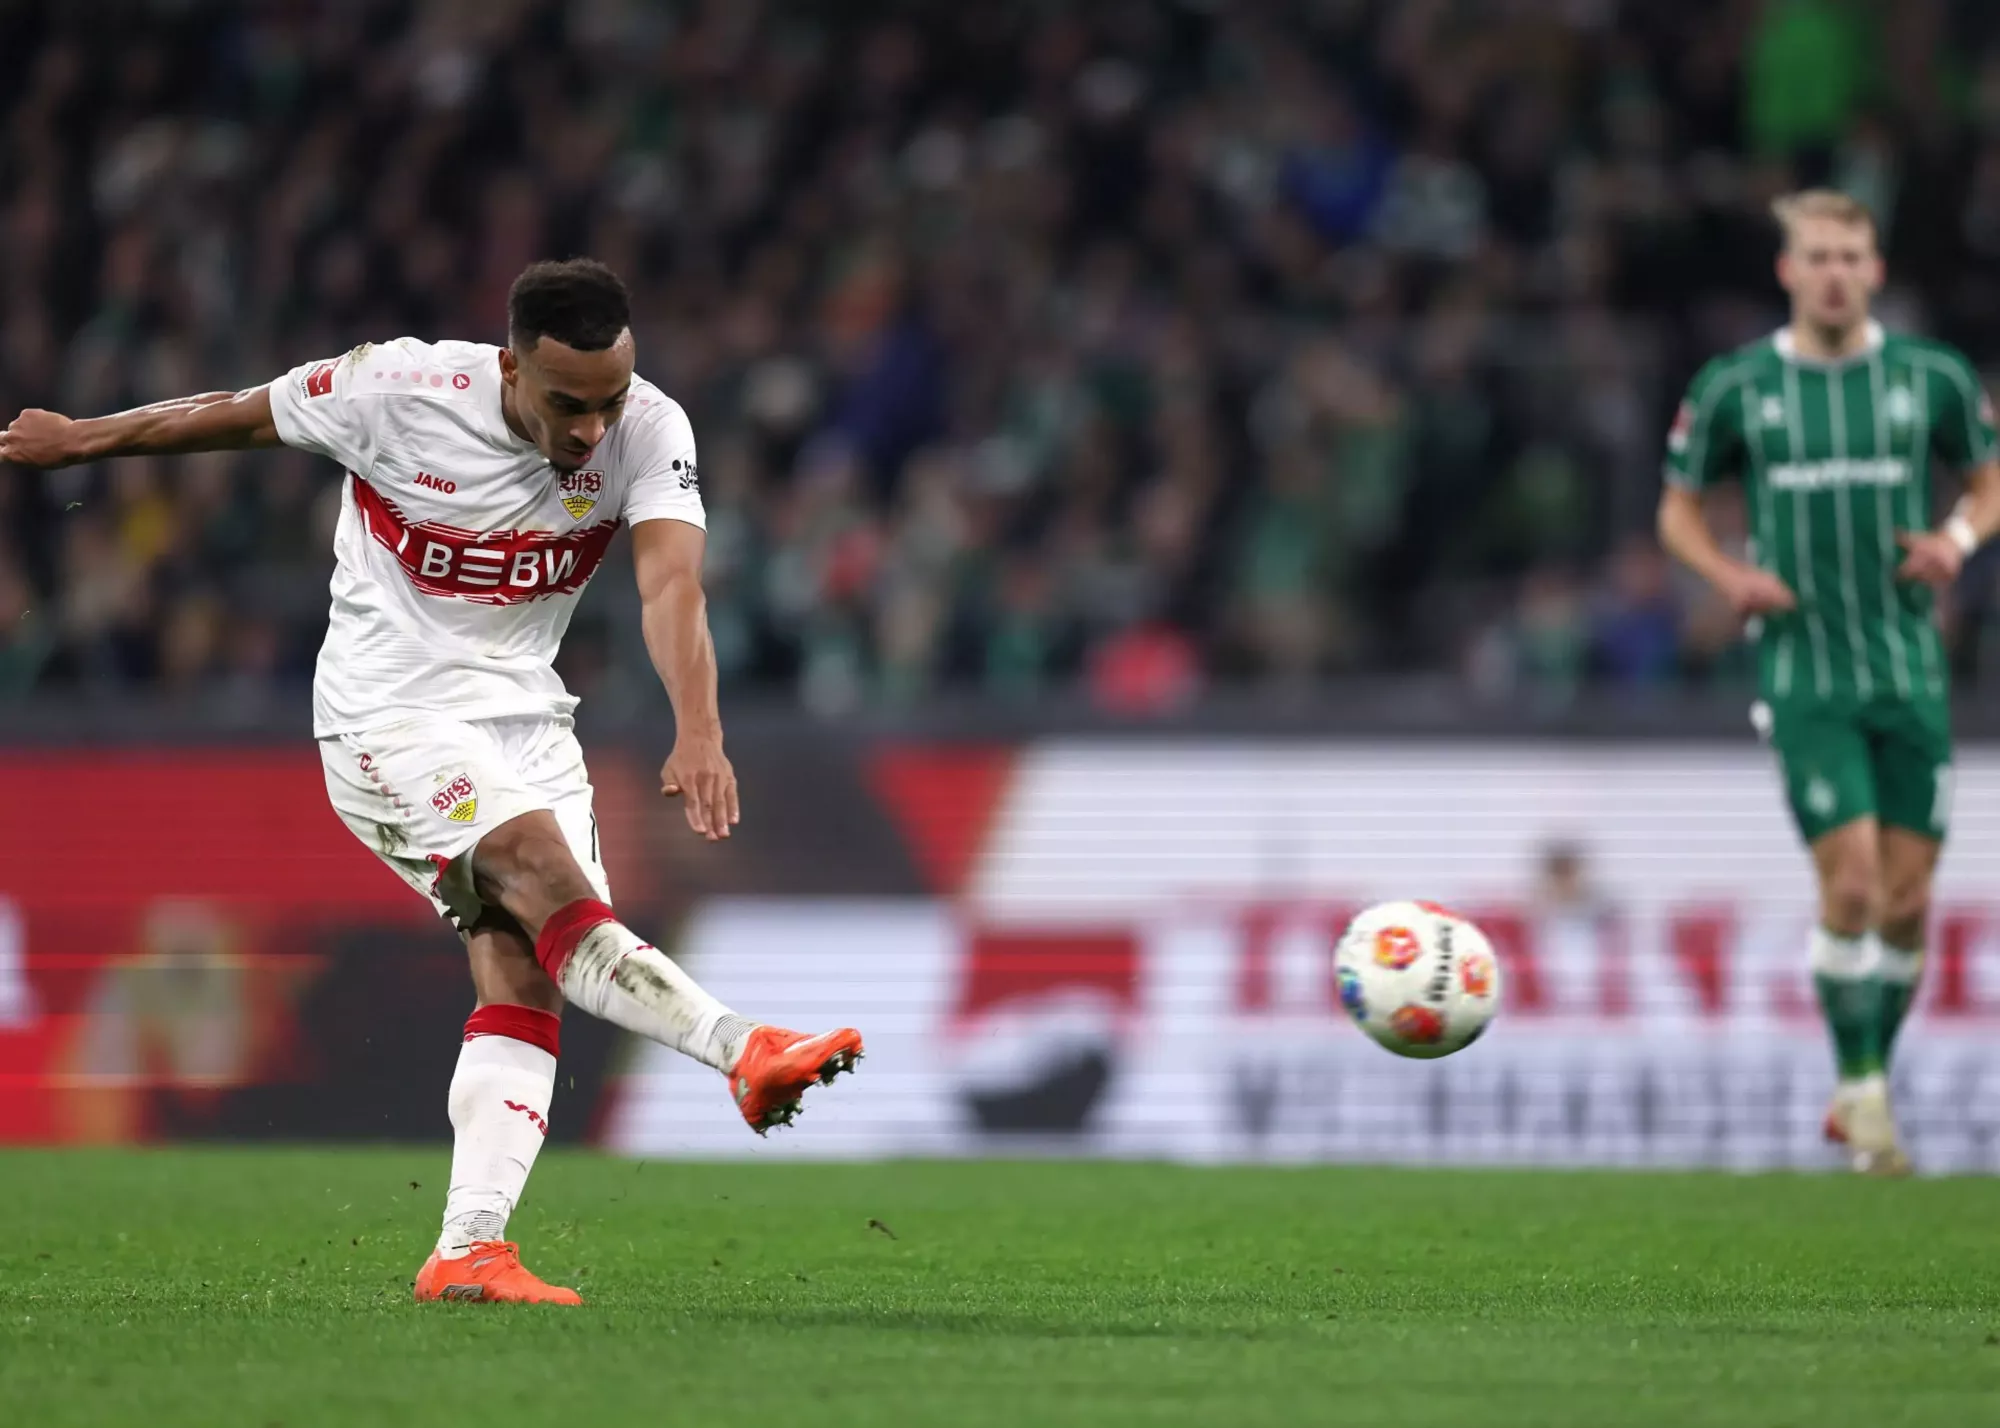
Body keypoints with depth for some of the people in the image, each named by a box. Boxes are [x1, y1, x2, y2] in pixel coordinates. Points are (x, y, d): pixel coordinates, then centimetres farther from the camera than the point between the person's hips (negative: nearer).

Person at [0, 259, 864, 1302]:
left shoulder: (649, 431, -12)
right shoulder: (399, 392, -18)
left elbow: (671, 585, -26)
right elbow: (238, 418, -2)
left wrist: (698, 732, -43)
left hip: (524, 714, 4)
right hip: (389, 713, -4)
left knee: (523, 978, -8)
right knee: (549, 885, -27)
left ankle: (468, 1252, -10)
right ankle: (746, 1054, -38)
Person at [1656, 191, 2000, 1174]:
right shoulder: (1734, 388, 0)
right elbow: (1678, 508, 11)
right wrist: (1728, 573, -8)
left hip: (1911, 673, 2)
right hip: (1804, 676, -2)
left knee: (1907, 900, 2)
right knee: (1851, 882, -14)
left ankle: (1866, 1088, 19)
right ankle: (1861, 1089, -1)